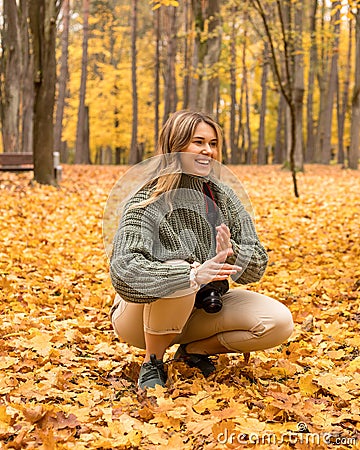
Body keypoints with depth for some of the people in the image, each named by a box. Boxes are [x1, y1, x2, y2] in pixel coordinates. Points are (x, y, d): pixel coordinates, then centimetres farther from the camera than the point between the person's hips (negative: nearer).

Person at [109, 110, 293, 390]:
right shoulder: (148, 203, -19)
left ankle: (194, 349, 7)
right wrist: (193, 275, -45)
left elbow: (256, 268, -5)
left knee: (280, 322, -14)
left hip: (201, 308, 5)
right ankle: (152, 364, -12)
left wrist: (230, 252, -29)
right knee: (179, 269, -37)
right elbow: (124, 272, -34)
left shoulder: (223, 198, -3)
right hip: (142, 317, -5)